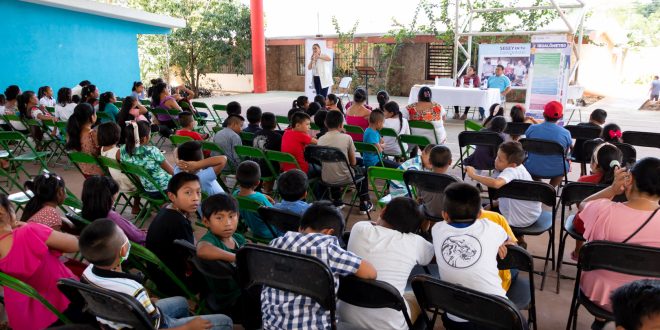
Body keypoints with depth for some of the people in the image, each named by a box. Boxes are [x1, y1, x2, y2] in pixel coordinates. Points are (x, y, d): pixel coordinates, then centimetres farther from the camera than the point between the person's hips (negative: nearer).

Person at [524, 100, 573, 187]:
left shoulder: (532, 128, -13)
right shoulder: (566, 133, -14)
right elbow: (566, 153, 4)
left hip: (532, 170, 1)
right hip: (556, 171, 0)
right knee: (567, 162, 34)